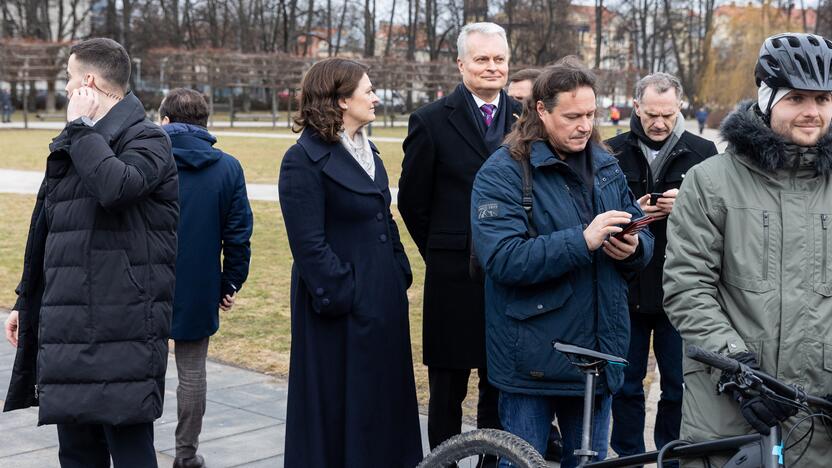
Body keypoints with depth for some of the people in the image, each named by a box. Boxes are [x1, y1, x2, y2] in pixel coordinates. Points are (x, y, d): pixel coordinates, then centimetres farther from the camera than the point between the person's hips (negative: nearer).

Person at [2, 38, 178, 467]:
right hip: (67, 330, 8)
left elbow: (116, 186, -30)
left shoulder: (146, 140, -7)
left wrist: (81, 126, -15)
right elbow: (44, 234, 24)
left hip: (123, 333, -8)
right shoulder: (72, 146, 18)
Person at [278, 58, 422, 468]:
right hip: (341, 307, -8)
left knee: (384, 398, 16)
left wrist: (401, 276, 12)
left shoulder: (366, 151, 13)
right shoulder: (304, 160, -14)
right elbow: (309, 244, -17)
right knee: (337, 404, 5)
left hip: (383, 299, 8)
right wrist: (343, 296, -18)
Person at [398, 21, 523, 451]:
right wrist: (442, 253, 5)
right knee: (447, 389, 7)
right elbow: (411, 200, 2)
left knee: (500, 386, 13)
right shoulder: (432, 121, -3)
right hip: (454, 278, -3)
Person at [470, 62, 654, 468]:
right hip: (533, 357, -5)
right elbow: (503, 259, -21)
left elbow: (642, 234, 15)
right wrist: (582, 241, -29)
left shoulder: (606, 168, 10)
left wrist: (633, 248, -9)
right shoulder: (502, 172, -10)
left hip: (596, 353, 6)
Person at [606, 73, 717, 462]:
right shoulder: (612, 153, 3)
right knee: (627, 384, 11)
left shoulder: (703, 153, 2)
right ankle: (627, 456, 25)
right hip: (627, 287, 1)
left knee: (678, 385, 8)